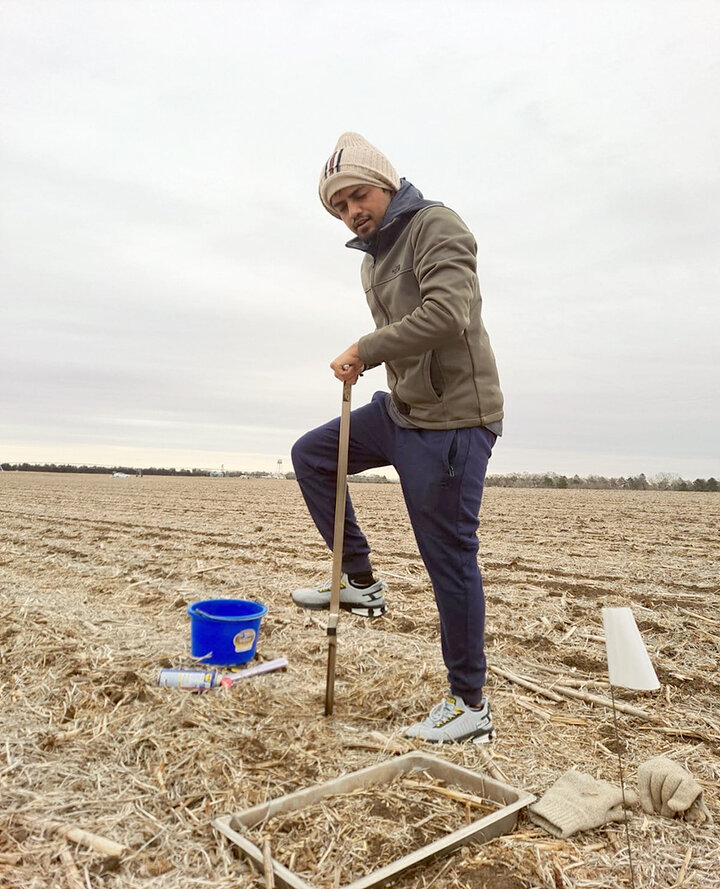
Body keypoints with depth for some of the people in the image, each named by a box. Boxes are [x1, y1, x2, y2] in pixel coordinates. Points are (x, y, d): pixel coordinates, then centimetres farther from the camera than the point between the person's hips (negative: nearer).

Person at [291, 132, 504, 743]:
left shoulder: (436, 225, -10)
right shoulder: (373, 257, 18)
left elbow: (447, 313, -27)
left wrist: (364, 350, -20)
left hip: (452, 420, -9)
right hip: (400, 409, 9)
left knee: (449, 558, -3)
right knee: (311, 454, 11)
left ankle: (471, 704, 14)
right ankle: (361, 581, 18)